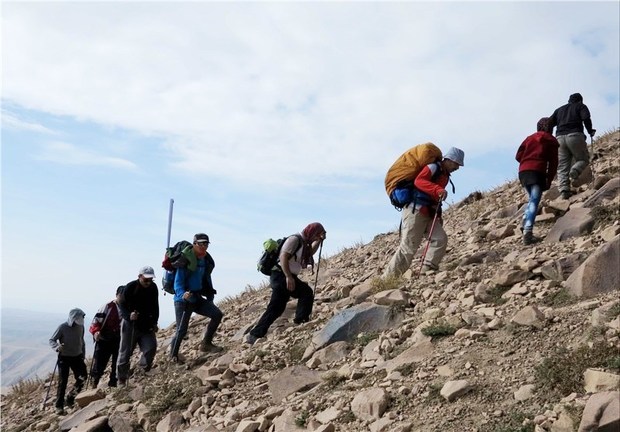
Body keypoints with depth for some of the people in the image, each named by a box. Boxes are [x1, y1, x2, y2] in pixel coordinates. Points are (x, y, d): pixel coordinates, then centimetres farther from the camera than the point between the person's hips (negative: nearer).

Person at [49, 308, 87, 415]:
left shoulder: (80, 327, 0)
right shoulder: (62, 327, -14)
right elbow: (51, 340, -10)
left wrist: (83, 354, 15)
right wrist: (57, 347, -30)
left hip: (77, 357, 5)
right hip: (64, 357, -4)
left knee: (82, 378, -2)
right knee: (62, 382, -4)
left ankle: (70, 398, 20)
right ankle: (59, 406, 8)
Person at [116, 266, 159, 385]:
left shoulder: (153, 288, 0)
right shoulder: (130, 287, -14)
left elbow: (155, 306, 12)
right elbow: (122, 305, -13)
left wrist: (154, 322, 7)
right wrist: (129, 316, -32)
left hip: (147, 325, 4)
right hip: (130, 323, -4)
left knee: (151, 347, -11)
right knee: (125, 352, 2)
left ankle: (144, 369, 11)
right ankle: (122, 379, 13)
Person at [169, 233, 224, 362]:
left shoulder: (206, 261, 5)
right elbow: (178, 282, -21)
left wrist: (210, 298, 17)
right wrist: (182, 295, -39)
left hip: (197, 298, 7)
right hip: (183, 299, -6)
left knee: (217, 314, -9)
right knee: (182, 330, -7)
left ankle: (206, 344, 5)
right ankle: (173, 355, 17)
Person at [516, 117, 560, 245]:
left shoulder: (530, 138, 20)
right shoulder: (551, 141, 10)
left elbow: (518, 156, 13)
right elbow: (553, 162, 4)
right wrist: (549, 180, 5)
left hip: (523, 171, 5)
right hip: (538, 171, -4)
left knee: (532, 199, 21)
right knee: (534, 201, -12)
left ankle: (525, 224, 2)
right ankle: (528, 230, -28)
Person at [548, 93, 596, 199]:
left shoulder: (559, 110, 29)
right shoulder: (581, 106, 17)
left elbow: (549, 123, 17)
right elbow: (586, 118, -3)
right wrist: (590, 131, 9)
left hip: (560, 138, 3)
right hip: (575, 135, -3)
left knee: (562, 167, -1)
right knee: (583, 159, 11)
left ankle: (564, 190, -17)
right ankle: (574, 171, -21)